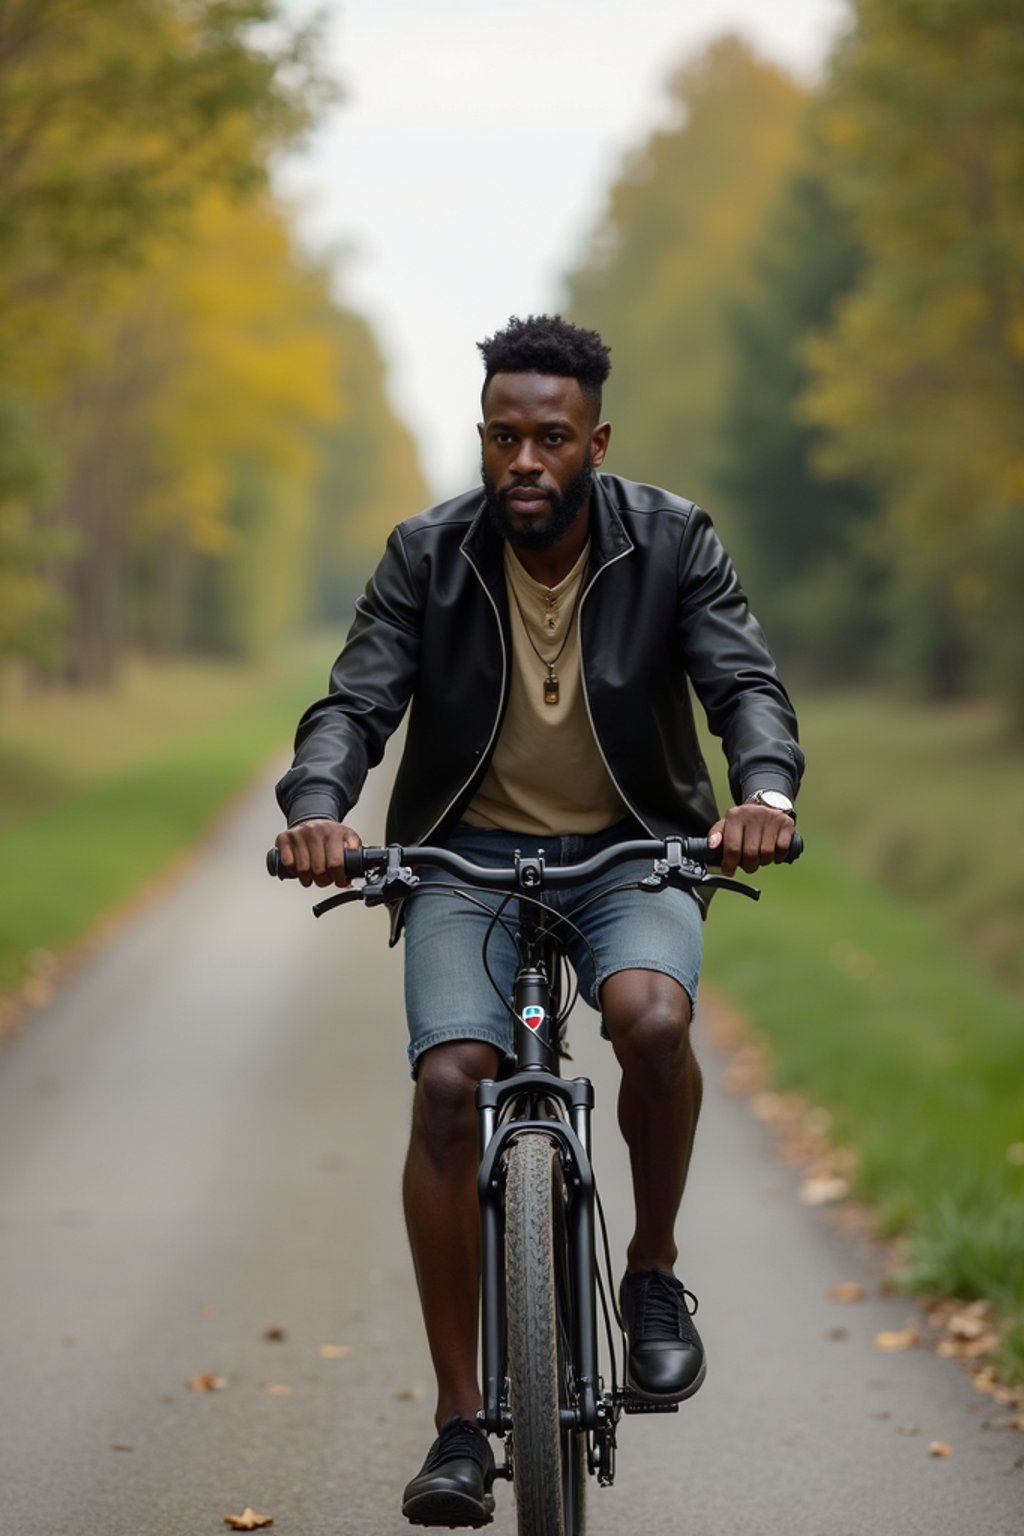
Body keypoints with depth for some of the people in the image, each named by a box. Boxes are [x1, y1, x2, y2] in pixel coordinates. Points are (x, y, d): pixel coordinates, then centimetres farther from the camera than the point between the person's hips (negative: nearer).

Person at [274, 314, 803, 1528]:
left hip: (629, 847, 0)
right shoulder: (427, 557, -6)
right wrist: (317, 810, -33)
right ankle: (459, 1424, -11)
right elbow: (354, 701, -12)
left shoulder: (672, 543, -6)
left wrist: (766, 793, -37)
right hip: (469, 850, 1)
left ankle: (654, 1276, -5)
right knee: (449, 1084, -21)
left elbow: (746, 683, -14)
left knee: (652, 1017, -33)